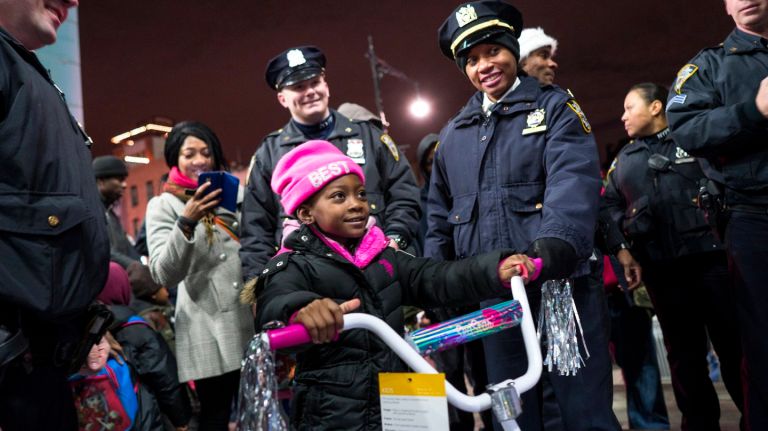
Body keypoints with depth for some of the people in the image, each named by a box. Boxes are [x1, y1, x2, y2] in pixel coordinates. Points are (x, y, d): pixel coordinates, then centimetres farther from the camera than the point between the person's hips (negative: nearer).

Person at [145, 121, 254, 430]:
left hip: (253, 323, 3)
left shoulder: (236, 194, 12)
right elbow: (164, 275, -10)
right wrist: (186, 222, -22)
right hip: (208, 333, -3)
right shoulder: (163, 205, 2)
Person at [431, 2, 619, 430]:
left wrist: (557, 241, -34)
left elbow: (573, 180, -15)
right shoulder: (454, 134, 17)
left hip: (561, 285, -4)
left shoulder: (554, 107, 3)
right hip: (492, 296, 4)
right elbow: (439, 215, 21)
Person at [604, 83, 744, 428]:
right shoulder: (623, 160, 18)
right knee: (683, 351, 10)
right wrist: (622, 249, 1)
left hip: (709, 256, -3)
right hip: (660, 268, 3)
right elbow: (610, 206, 15)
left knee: (735, 344, -1)